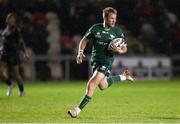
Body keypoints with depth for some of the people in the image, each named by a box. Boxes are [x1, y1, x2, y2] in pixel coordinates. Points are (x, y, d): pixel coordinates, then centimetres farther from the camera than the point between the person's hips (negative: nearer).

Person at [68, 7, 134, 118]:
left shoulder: (117, 32, -4)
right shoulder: (95, 28, -2)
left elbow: (125, 48, 5)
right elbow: (84, 40, 10)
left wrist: (120, 50, -18)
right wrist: (80, 52, -6)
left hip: (107, 61, -4)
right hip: (95, 60, 4)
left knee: (92, 83, -16)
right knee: (102, 86, 11)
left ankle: (78, 110, -11)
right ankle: (123, 77, 35)